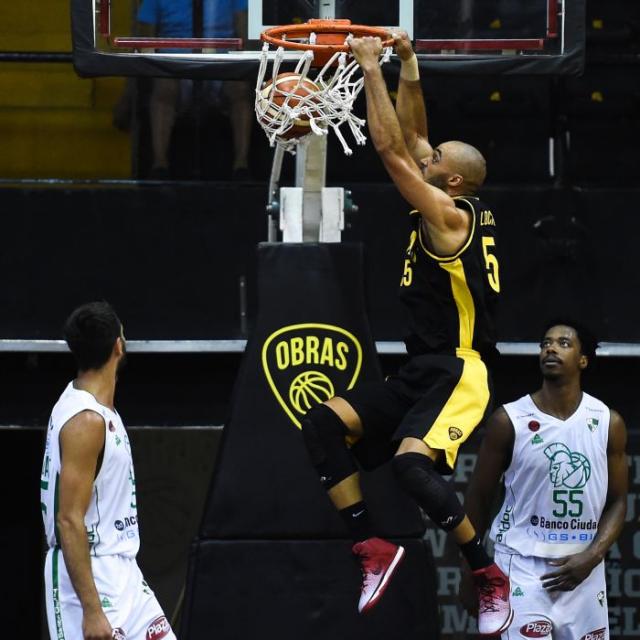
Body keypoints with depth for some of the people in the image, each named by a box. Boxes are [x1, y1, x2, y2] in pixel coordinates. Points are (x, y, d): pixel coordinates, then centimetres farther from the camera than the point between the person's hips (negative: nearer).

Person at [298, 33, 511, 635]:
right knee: (323, 423, -5)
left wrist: (371, 69, -12)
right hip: (415, 373, 10)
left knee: (412, 464, -29)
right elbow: (410, 137, 20)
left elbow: (390, 148, -17)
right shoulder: (442, 212, 12)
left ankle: (491, 578, -14)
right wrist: (407, 67, 13)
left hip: (455, 374, -10)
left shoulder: (451, 216, -13)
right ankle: (373, 548, -6)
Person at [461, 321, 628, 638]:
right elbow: (478, 496, 4)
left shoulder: (608, 423, 2)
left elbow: (617, 502, 7)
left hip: (584, 570, 3)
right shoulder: (509, 421, -4)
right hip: (524, 565, -3)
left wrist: (592, 557, -9)